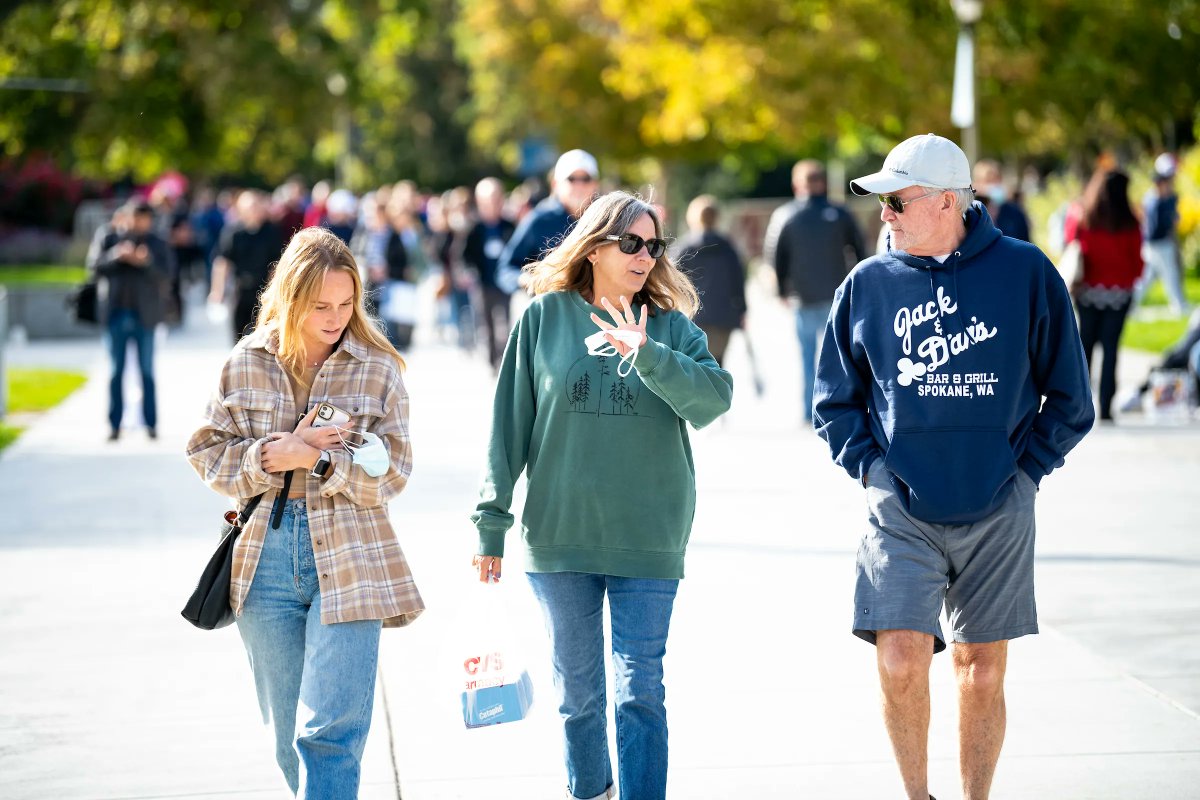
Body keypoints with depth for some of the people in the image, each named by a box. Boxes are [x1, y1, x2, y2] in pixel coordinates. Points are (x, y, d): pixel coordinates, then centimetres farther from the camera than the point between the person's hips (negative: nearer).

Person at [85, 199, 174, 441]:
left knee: (147, 371, 2)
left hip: (144, 313, -1)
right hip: (115, 312, 1)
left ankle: (151, 423, 6)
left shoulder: (158, 245, 3)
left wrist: (146, 263, -23)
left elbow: (165, 277, -6)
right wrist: (117, 255, -20)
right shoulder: (108, 236, 5)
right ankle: (114, 424, 6)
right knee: (116, 371, 4)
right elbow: (94, 265, -4)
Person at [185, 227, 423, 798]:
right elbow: (211, 455, 3)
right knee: (289, 736, 12)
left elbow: (391, 473, -4)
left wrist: (316, 458, -16)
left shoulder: (377, 369, -2)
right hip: (266, 558, 3)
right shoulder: (248, 363, 2)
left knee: (330, 733, -11)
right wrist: (275, 454, -13)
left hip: (347, 563, -3)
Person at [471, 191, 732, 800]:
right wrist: (491, 519, 1)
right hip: (558, 537, 1)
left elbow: (713, 400, -14)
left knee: (641, 691, -3)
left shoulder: (671, 327, 3)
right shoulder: (546, 317, 1)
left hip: (649, 539, -1)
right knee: (577, 689, 12)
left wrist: (647, 355, -26)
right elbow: (510, 423, 3)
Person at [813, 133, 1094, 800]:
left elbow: (1069, 398, 7)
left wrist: (1025, 469, 0)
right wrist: (870, 467, 2)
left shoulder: (1026, 274, 0)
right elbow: (834, 401, 14)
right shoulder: (868, 284, 3)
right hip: (902, 512, 0)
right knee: (900, 663, -11)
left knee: (982, 672, 7)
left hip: (998, 513, 0)